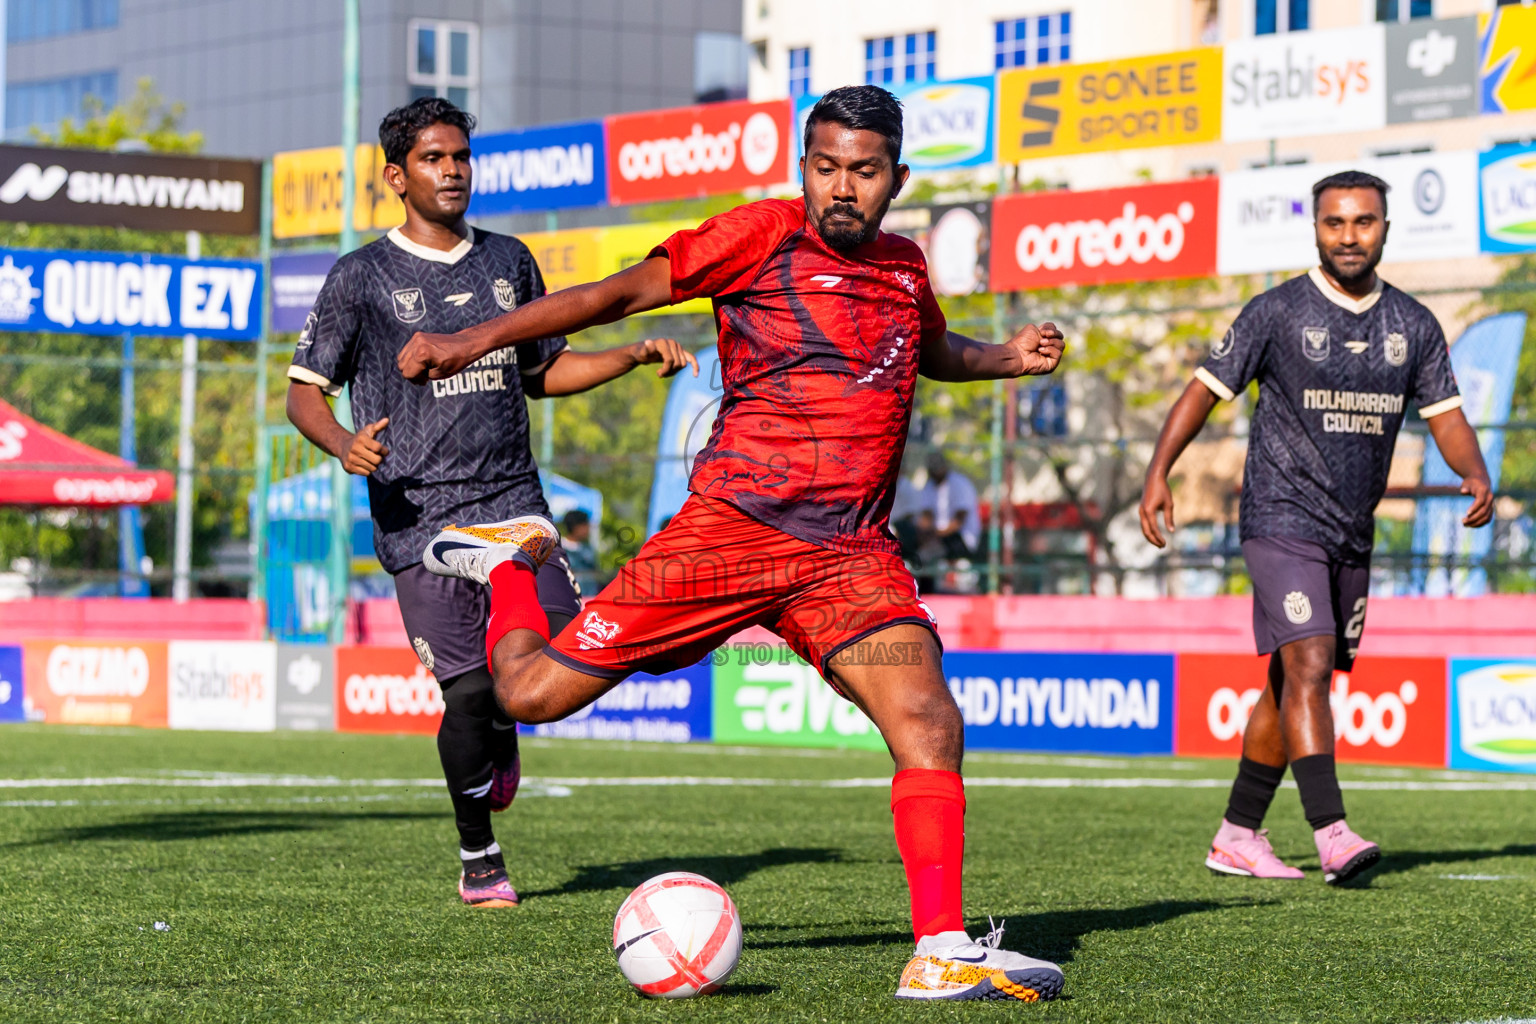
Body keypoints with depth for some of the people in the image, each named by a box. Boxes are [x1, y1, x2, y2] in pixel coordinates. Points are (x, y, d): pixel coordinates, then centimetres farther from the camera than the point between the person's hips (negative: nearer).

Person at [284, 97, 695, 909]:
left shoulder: (509, 261, 15)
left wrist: (635, 356, 12)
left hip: (511, 499, 4)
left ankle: (500, 729, 23)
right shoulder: (362, 278, 2)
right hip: (418, 514, -4)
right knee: (467, 688, -8)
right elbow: (304, 391, 3)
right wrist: (345, 445, -18)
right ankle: (479, 861, 12)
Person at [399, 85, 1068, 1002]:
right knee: (533, 694, -3)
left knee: (929, 724, -20)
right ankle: (513, 559, 29)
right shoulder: (763, 235, -2)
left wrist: (1006, 358, 19)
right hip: (732, 525, -4)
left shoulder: (906, 267, 15)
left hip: (854, 555, 4)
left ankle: (942, 955, -18)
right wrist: (475, 341, -3)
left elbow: (934, 352, 39)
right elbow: (624, 291, 0)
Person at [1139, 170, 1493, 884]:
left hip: (1352, 533, 6)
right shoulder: (1278, 312, -5)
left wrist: (1476, 476, -11)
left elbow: (1446, 417, 10)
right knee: (1307, 665, -20)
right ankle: (1331, 835, -27)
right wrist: (1158, 473, -14)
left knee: (1291, 686, 10)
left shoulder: (1413, 326, 8)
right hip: (1282, 520, -6)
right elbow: (1206, 389, -3)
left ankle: (1237, 837, 18)